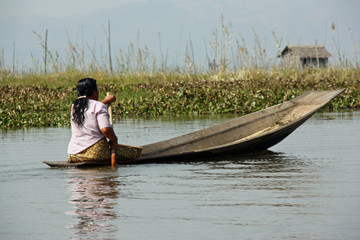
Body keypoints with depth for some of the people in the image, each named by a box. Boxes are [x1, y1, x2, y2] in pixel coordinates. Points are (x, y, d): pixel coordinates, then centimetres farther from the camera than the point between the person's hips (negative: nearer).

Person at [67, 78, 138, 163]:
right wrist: (114, 139, -1)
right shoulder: (99, 106, -8)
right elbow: (106, 129, -21)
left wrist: (106, 101, 49)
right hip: (96, 153, -7)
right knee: (132, 153, -1)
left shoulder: (74, 106, 13)